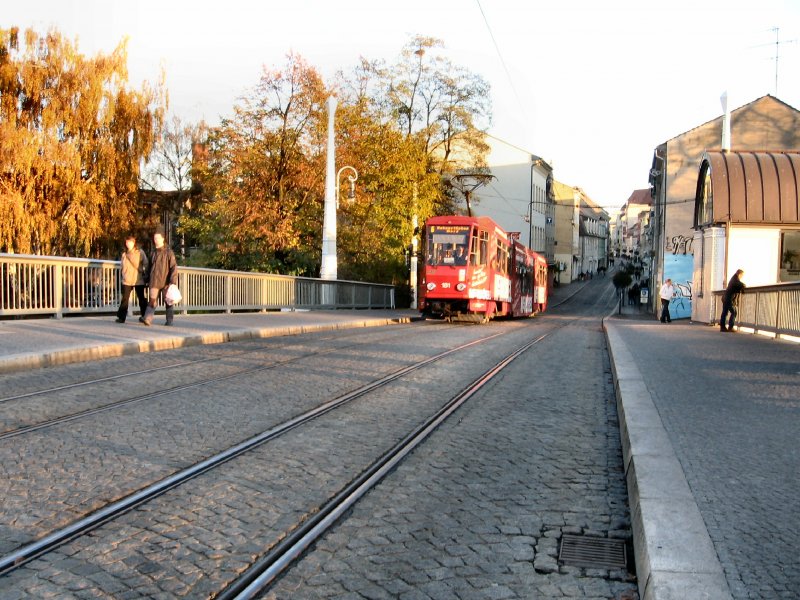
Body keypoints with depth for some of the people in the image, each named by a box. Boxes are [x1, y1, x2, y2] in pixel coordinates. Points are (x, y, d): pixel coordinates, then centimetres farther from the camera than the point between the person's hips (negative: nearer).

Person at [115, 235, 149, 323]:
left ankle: (143, 316, 18)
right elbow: (121, 266, 17)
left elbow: (146, 264, 4)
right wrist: (124, 274, 6)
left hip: (138, 280, -2)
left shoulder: (140, 252, 2)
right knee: (125, 299, -5)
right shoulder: (124, 254, 11)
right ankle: (121, 317, -5)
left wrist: (144, 272, -1)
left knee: (141, 298, 6)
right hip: (127, 280, 2)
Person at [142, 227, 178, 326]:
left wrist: (173, 281, -15)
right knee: (152, 300, -10)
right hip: (154, 282, 3)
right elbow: (150, 267, 22)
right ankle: (147, 319, -20)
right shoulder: (153, 253, 13)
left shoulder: (168, 252, -3)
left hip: (165, 282, -3)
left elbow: (174, 267, -8)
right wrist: (148, 280, 18)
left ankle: (169, 320, 18)